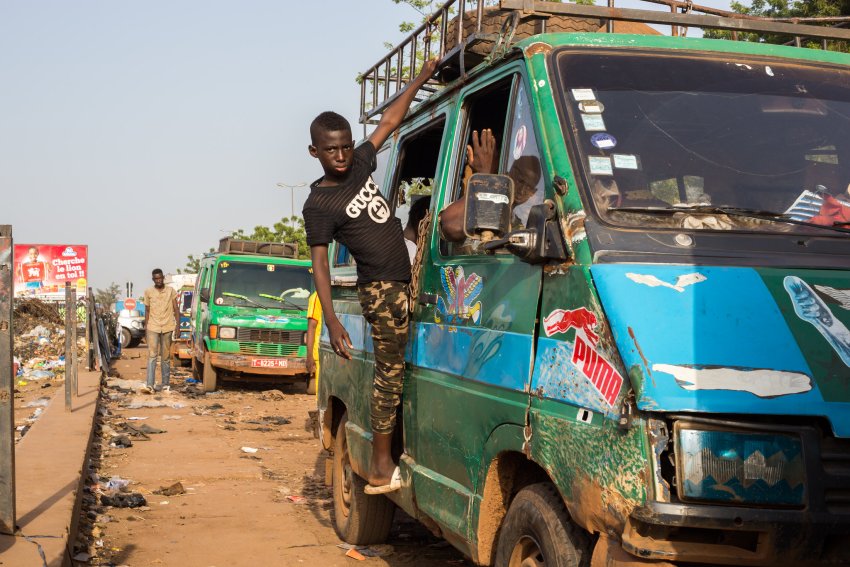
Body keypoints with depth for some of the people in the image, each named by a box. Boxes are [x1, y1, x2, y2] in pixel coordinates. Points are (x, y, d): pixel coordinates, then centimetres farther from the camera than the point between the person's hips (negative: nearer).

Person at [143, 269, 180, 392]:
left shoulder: (170, 290, 4)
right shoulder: (148, 292, 5)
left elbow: (176, 309, 6)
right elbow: (147, 311, 10)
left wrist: (178, 324, -3)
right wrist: (145, 328, 7)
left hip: (167, 327, 1)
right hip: (153, 328, -1)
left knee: (166, 357, 7)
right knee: (152, 355, -11)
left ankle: (165, 383, 14)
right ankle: (150, 384, -18)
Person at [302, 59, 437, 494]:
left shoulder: (359, 165, 7)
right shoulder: (319, 204, -13)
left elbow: (390, 121, 18)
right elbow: (320, 264, -15)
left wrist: (420, 79, 17)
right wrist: (331, 323, -21)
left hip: (403, 281, 8)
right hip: (382, 290, -8)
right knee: (389, 371, -5)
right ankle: (381, 469, 0)